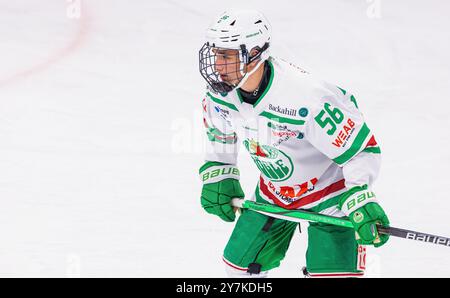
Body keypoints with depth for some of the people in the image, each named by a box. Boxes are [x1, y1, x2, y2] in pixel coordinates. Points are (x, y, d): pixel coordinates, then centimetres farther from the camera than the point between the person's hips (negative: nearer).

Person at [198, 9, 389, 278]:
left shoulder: (305, 97, -37)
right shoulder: (220, 91, -15)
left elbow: (362, 148, -29)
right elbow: (220, 132, 10)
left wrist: (361, 202, -37)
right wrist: (217, 178, 6)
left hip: (330, 190, -6)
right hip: (273, 191, 6)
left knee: (331, 272, -16)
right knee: (241, 263, 14)